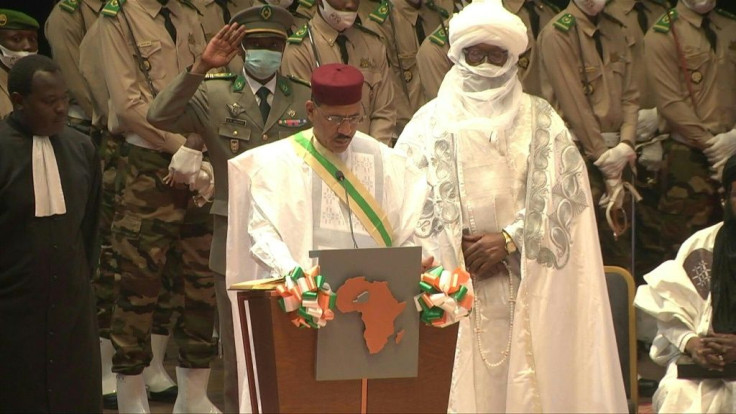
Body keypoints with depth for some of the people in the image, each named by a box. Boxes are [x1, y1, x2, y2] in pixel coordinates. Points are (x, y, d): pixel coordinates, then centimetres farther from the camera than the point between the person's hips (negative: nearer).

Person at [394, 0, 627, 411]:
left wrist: (509, 241, -10)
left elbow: (564, 190, 1)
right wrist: (453, 249, -10)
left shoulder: (540, 120, 12)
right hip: (450, 282, 0)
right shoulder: (431, 123, 11)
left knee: (526, 381, -6)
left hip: (526, 282, 0)